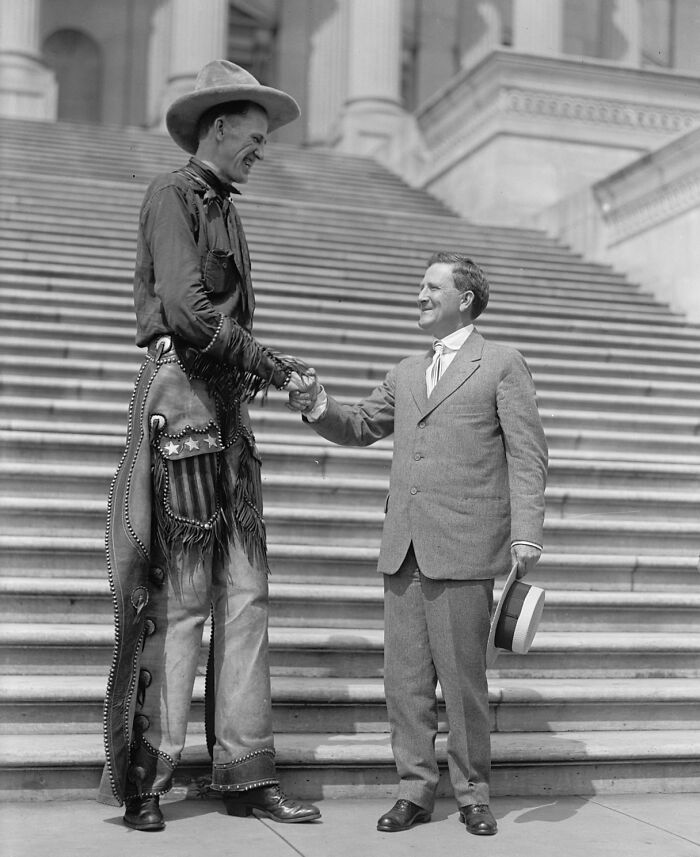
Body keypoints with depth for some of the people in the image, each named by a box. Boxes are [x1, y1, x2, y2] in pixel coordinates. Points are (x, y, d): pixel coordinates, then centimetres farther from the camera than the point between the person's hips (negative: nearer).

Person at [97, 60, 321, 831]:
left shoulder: (224, 210, 24)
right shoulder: (172, 195, -3)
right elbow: (187, 312, -16)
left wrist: (271, 370, 3)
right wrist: (269, 365, -9)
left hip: (228, 410, 9)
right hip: (181, 398, -8)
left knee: (244, 597, 5)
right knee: (179, 600, -6)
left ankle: (246, 776, 10)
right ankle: (146, 781, 5)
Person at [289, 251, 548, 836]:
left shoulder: (502, 365, 4)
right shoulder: (407, 374, 21)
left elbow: (527, 454, -2)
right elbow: (360, 427, 25)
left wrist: (526, 533, -12)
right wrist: (320, 409, 4)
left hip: (464, 550, -5)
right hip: (404, 548, 5)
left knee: (463, 679, 1)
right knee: (405, 679, 6)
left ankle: (472, 795, 15)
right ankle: (416, 790, 18)